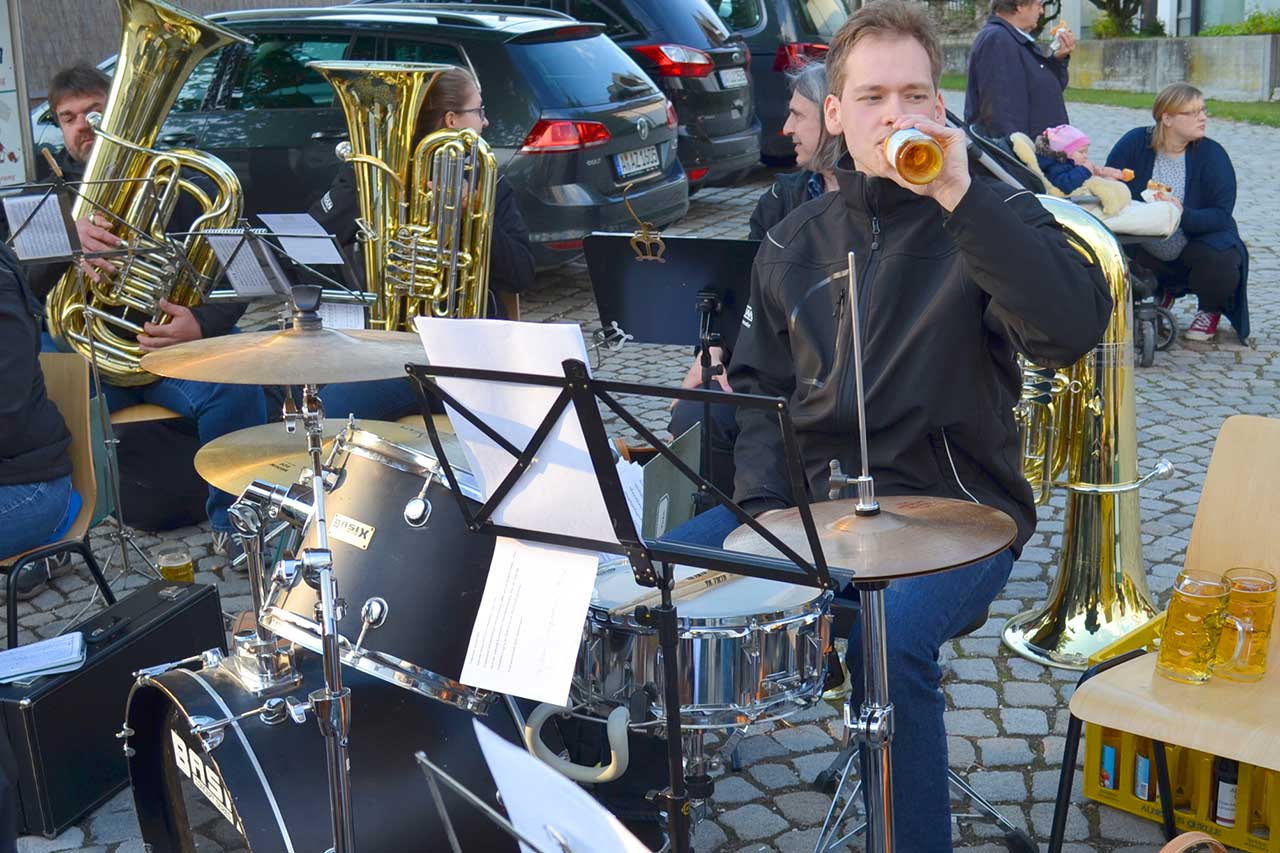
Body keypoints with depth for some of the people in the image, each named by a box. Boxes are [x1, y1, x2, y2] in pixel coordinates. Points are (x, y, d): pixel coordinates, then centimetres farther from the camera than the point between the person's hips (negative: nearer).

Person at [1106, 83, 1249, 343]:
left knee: (1220, 260, -34)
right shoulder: (1135, 143, -8)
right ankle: (1161, 293, 14)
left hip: (1199, 240, -3)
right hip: (1146, 251, 3)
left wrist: (1183, 215, -40)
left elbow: (1221, 215, -21)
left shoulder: (1212, 154, -12)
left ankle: (1209, 311, 5)